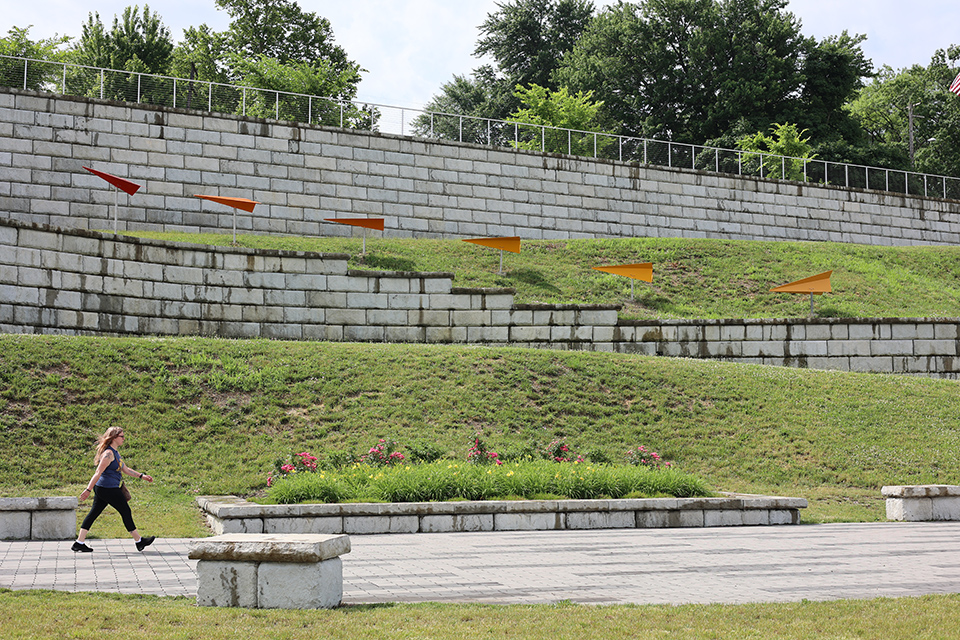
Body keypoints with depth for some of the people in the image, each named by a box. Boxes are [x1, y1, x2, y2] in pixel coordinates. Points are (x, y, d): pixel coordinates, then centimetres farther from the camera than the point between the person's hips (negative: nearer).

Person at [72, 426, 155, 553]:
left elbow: (125, 469, 22)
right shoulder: (108, 454, -17)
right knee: (126, 512, 0)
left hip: (102, 489, 10)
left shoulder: (115, 452, 15)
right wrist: (88, 490, -24)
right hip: (108, 489, -10)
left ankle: (79, 543, 7)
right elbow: (98, 473, -21)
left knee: (94, 513, 8)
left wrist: (141, 476, 20)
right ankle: (139, 541, 9)